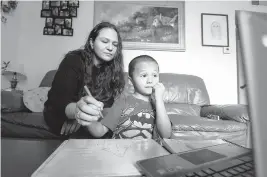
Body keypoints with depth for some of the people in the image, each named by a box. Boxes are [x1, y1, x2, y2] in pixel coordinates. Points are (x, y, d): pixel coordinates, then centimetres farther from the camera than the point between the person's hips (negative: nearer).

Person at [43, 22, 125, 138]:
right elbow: (59, 98, -32)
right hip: (60, 116, -4)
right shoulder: (73, 61, -18)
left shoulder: (113, 68, -5)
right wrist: (76, 109, -55)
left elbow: (111, 101, -13)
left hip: (85, 121, 5)